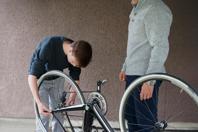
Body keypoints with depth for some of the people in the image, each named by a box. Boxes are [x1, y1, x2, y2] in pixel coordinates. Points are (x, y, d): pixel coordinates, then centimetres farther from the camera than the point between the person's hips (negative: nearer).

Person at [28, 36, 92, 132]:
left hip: (57, 80, 4)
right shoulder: (48, 46, -38)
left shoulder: (76, 56, -22)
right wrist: (39, 103, -46)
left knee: (58, 113, 4)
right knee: (43, 115, -11)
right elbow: (32, 76, -38)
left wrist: (73, 94, -27)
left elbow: (75, 78, -7)